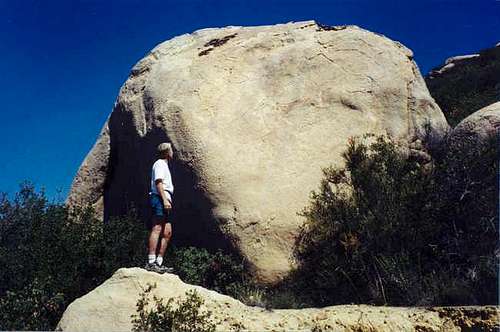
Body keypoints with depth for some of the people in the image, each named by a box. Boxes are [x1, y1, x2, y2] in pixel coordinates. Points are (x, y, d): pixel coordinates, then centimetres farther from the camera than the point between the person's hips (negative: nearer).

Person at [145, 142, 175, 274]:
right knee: (157, 229, -16)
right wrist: (165, 199, -23)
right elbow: (158, 182, -14)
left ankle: (159, 262, 9)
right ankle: (151, 262, -20)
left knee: (167, 232, 8)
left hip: (164, 200, 11)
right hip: (160, 198, -11)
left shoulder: (164, 165, 29)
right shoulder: (160, 163, -2)